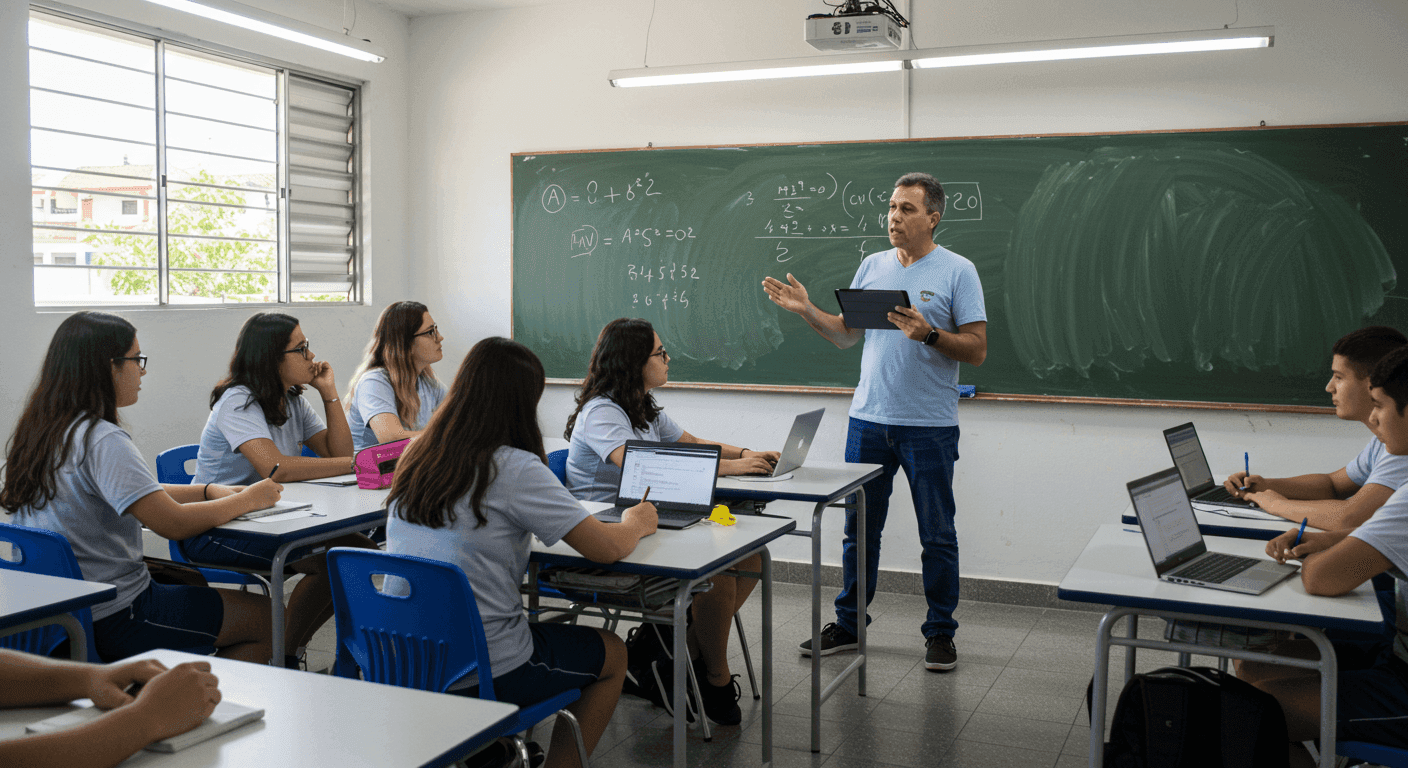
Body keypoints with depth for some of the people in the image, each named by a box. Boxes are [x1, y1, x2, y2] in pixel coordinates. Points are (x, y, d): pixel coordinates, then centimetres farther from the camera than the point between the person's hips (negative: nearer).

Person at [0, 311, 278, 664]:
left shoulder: (43, 429, 7)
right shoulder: (102, 440, -23)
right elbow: (173, 522, -26)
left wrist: (210, 491, 5)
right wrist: (247, 500, -12)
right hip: (112, 619, -10)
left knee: (191, 580, 32)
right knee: (268, 618, 0)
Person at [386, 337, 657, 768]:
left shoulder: (414, 458, 2)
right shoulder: (515, 469, -17)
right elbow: (606, 548, -13)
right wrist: (636, 523, 6)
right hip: (485, 675, -6)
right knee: (612, 654, 18)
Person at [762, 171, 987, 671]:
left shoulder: (958, 272, -4)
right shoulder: (872, 266, 10)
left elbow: (976, 350, -8)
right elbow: (845, 335, 14)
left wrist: (928, 334, -23)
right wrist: (805, 309, 1)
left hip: (930, 427, -4)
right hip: (868, 419, 4)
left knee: (937, 536, 6)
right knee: (859, 530, 12)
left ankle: (940, 634, 20)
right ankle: (848, 625, 25)